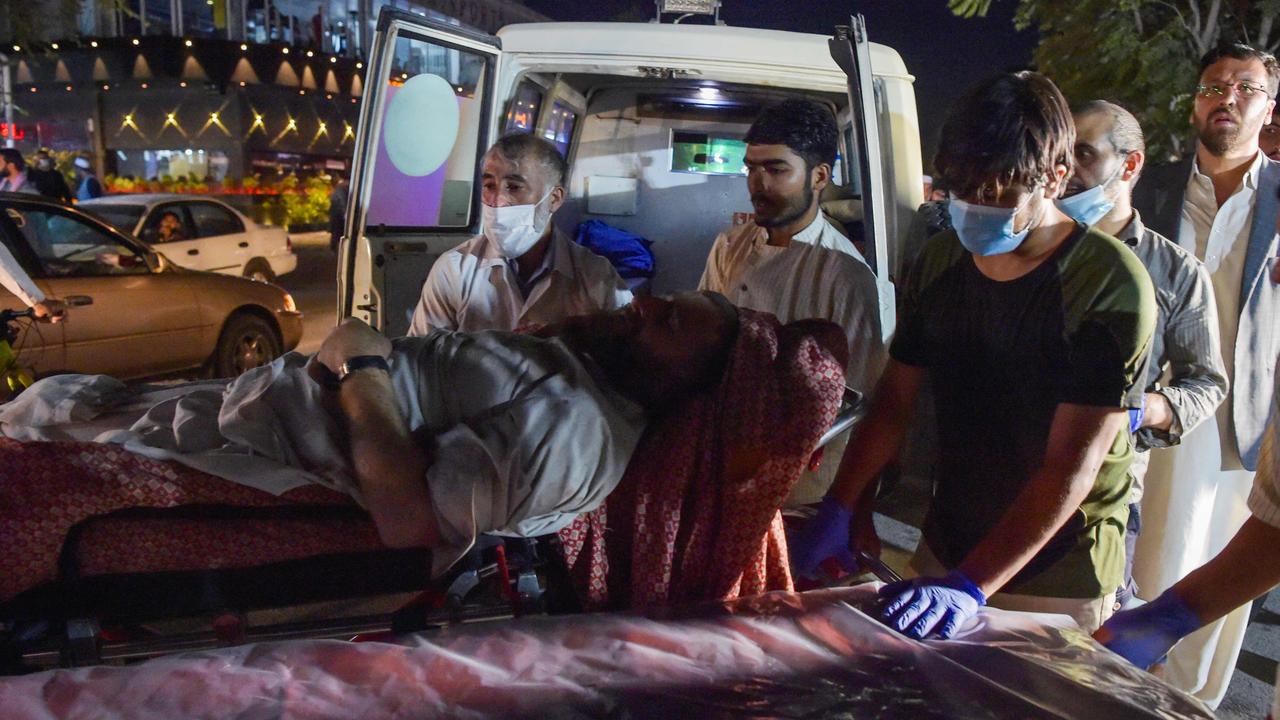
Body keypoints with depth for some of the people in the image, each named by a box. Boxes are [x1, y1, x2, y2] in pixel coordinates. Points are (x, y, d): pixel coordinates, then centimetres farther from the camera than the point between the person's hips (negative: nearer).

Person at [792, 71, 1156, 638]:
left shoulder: (1110, 285, -18)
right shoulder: (939, 262, -1)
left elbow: (1072, 467, -23)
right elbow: (893, 401, 3)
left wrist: (972, 586, -29)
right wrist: (838, 511, -8)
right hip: (943, 552, 5)